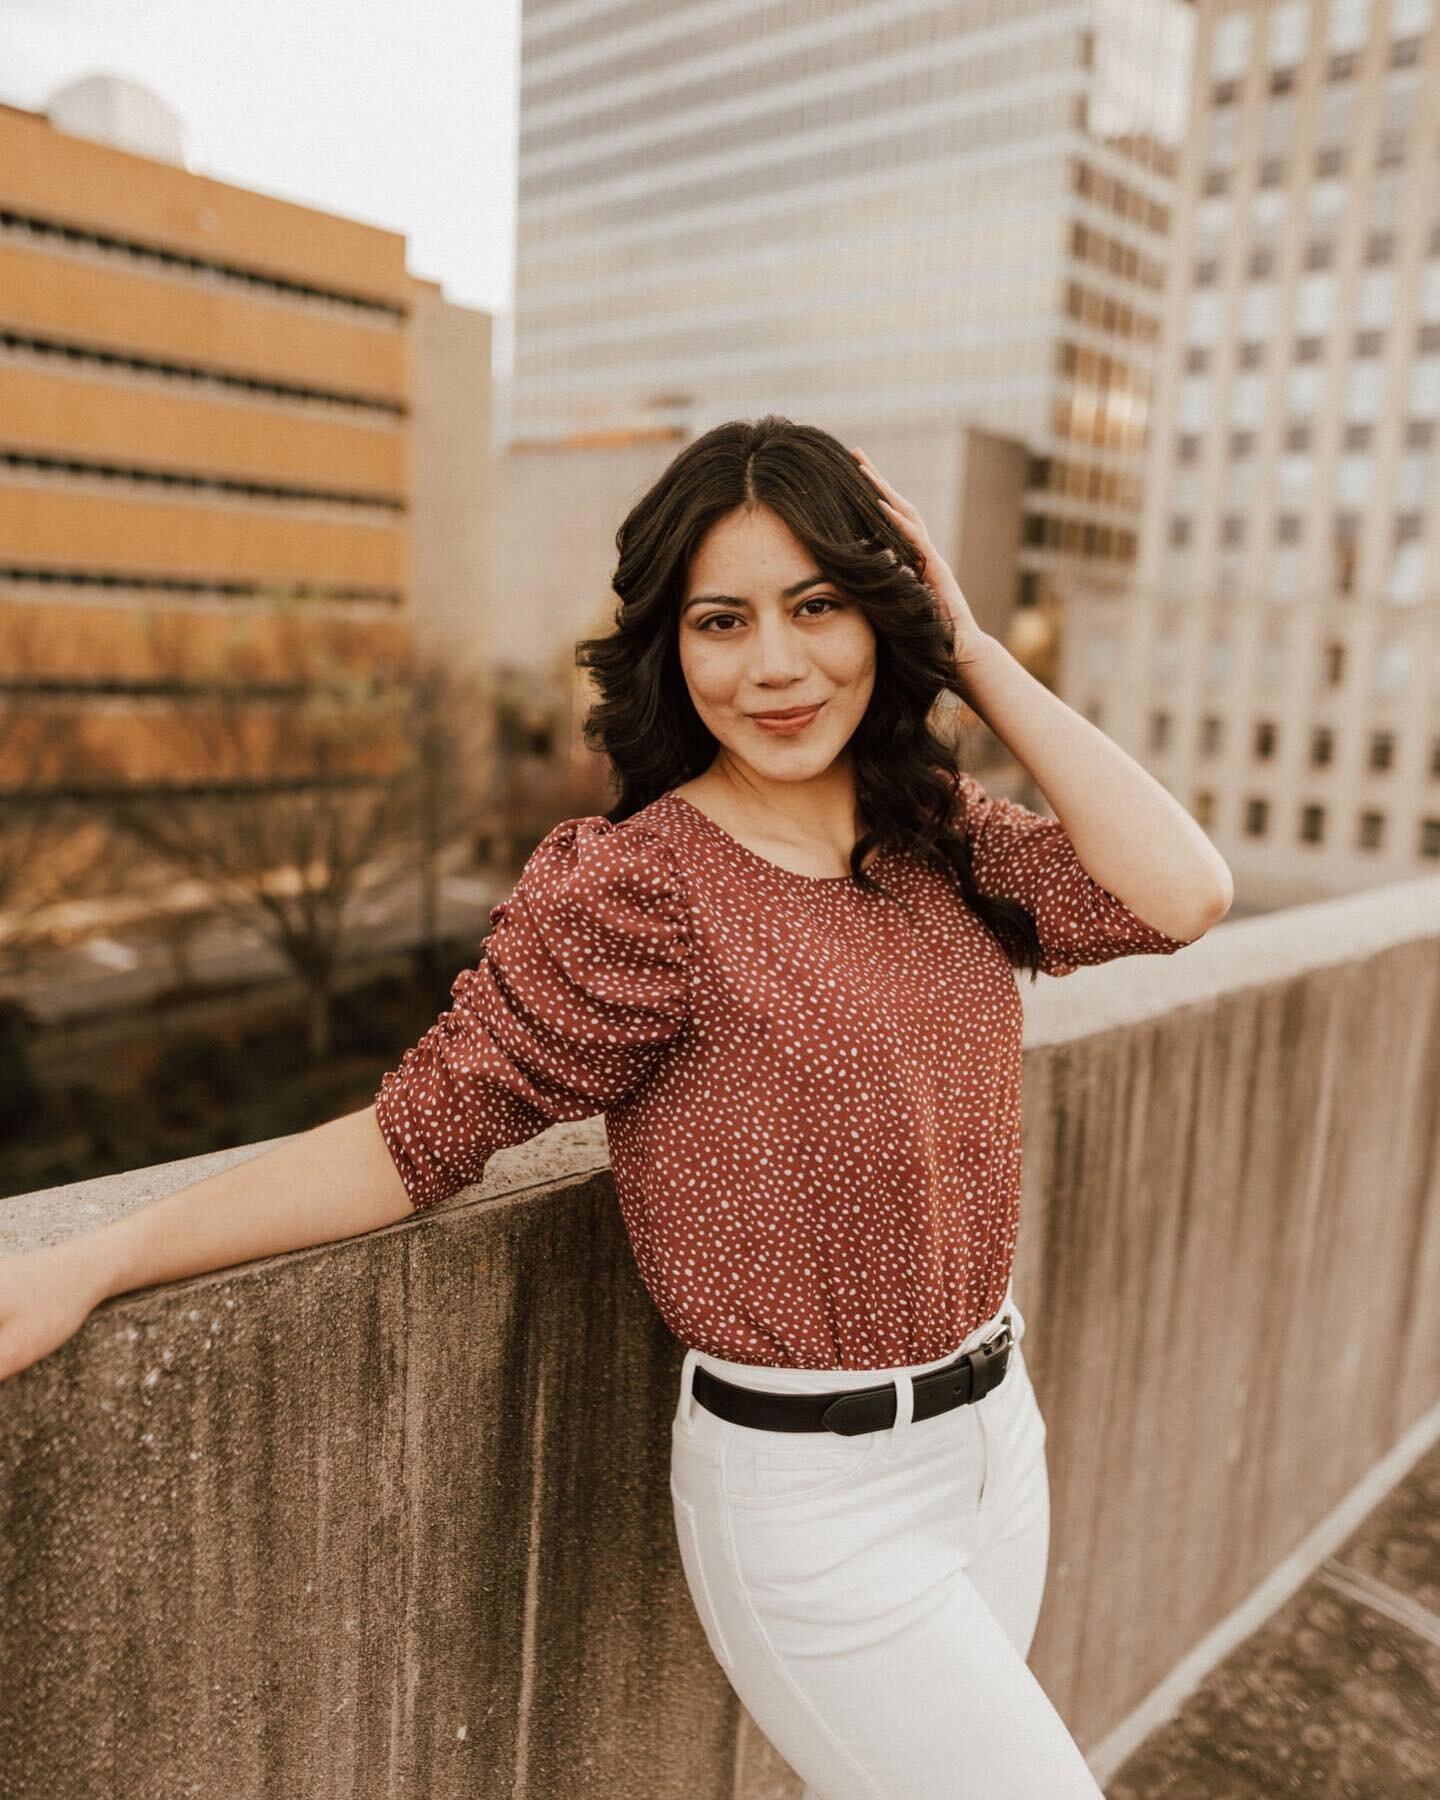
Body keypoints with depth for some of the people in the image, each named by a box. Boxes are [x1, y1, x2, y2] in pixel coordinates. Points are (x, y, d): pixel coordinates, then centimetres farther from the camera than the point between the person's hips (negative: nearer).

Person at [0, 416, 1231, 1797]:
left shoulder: (946, 835, 0)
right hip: (814, 1493, -6)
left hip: (997, 1426, 7)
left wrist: (975, 652, -10)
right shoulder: (642, 889, -19)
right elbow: (419, 1130, -17)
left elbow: (1179, 894, -12)